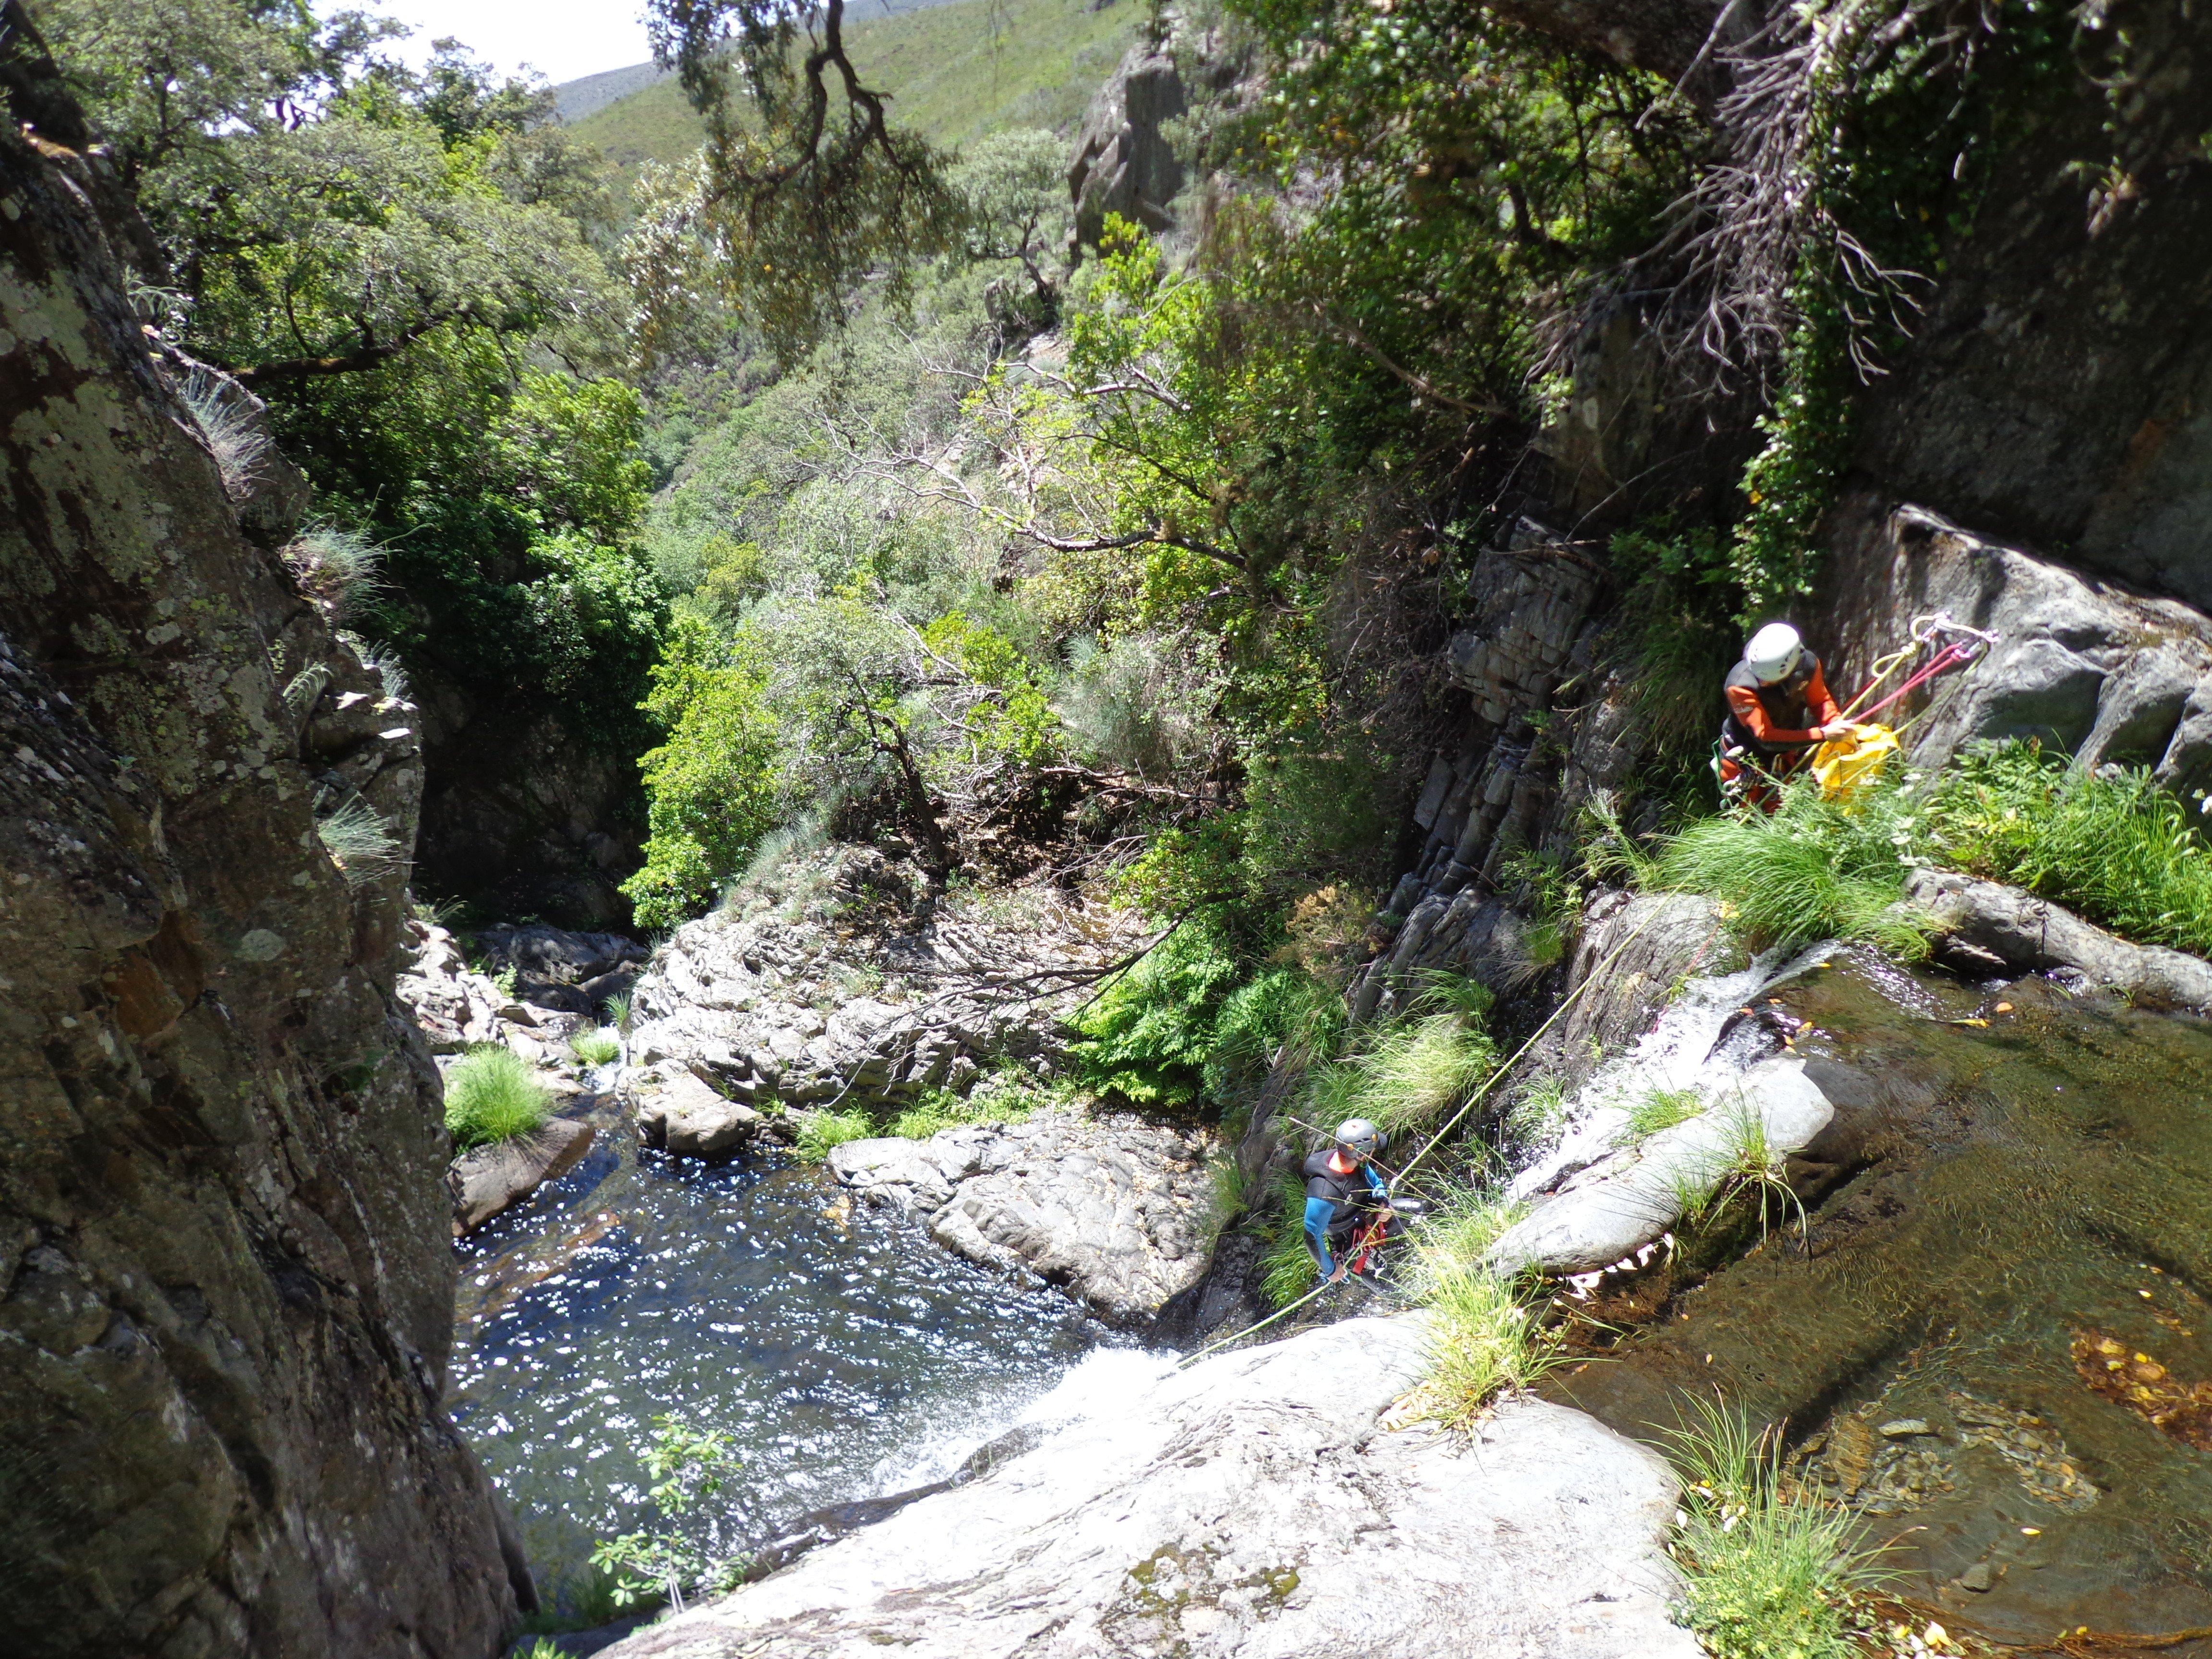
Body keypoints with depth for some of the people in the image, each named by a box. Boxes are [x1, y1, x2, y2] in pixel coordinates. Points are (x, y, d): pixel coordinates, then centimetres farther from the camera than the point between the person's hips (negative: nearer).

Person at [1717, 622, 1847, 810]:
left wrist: (1837, 722, -25)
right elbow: (1766, 738, -36)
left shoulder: (1808, 665, -22)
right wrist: (1823, 734, -38)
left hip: (1789, 749, 4)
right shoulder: (1740, 686, -38)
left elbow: (1820, 701, -3)